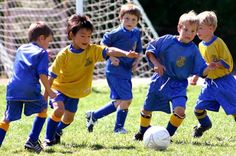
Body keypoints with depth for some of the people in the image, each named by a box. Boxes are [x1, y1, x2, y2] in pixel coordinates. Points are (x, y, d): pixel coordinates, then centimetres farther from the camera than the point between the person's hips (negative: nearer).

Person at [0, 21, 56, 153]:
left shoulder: (21, 49, 25)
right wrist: (49, 91, 4)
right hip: (30, 89, -4)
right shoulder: (42, 53, 6)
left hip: (13, 88, 4)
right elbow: (42, 74, -4)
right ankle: (32, 141, 14)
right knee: (43, 109, 20)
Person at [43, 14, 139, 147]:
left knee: (68, 119, 13)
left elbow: (109, 51, -33)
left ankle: (57, 132, 46)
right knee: (59, 110, -26)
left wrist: (126, 54, -50)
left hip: (75, 92, 4)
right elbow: (52, 76, -17)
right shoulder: (64, 55, -22)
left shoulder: (92, 50, -16)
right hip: (59, 88, -4)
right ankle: (48, 139, -10)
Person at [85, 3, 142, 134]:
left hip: (126, 71, 8)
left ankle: (93, 116, 23)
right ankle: (119, 127, 5)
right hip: (115, 70, -8)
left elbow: (138, 50, 20)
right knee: (126, 99, -10)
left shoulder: (136, 33, 9)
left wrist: (136, 61, 2)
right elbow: (103, 44, -7)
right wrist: (111, 57, -16)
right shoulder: (117, 33, -13)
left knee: (118, 102, 12)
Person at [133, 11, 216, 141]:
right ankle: (143, 132, 42)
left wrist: (210, 67, -27)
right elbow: (150, 49, 0)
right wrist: (156, 63, -13)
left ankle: (168, 134, -1)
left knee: (180, 110, -24)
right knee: (147, 110, 13)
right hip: (159, 81, 1)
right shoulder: (167, 40, -9)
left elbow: (201, 71, -7)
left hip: (178, 85, -1)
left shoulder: (193, 50, -8)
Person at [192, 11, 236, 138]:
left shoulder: (218, 43, -14)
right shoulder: (201, 46, 8)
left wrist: (215, 64, -25)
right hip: (210, 82, 7)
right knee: (198, 108, 5)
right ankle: (204, 125, 33)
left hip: (224, 82, -6)